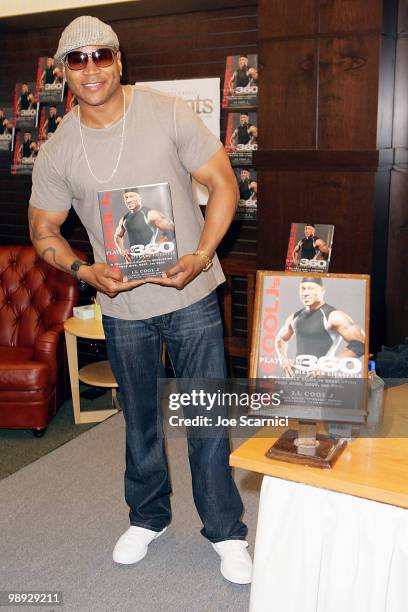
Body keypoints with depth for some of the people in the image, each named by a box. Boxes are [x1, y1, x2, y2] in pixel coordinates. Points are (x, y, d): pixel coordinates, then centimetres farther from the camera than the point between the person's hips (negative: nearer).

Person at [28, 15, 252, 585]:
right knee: (139, 419, 17)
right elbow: (43, 230, 7)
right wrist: (84, 271, -13)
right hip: (122, 306, 2)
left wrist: (201, 256, -19)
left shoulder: (168, 113, -8)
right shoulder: (57, 151, -2)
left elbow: (223, 183, -6)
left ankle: (226, 532, 24)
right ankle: (147, 518, 40)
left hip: (191, 294, -2)